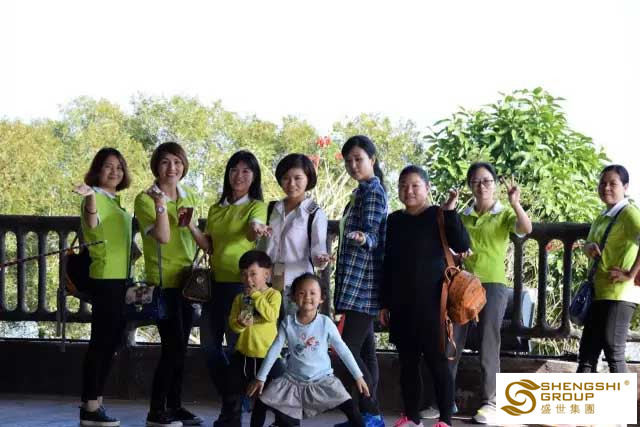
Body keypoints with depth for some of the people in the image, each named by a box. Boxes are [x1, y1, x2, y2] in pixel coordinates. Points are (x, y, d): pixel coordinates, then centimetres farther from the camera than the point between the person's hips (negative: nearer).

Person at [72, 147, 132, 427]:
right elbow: (92, 222, -36)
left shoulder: (116, 199, 16)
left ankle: (95, 401, 20)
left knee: (112, 340, 13)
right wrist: (90, 197, -54)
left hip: (120, 278, 10)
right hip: (105, 278, -10)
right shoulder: (97, 197, -12)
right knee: (101, 340, -8)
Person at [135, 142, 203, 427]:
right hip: (163, 280, -6)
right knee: (173, 345, -11)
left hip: (187, 279, 6)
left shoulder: (189, 197, 11)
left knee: (180, 346, 9)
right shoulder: (146, 199, -8)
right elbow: (163, 237, -20)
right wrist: (160, 204, -30)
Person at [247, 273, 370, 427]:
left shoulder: (326, 323, -12)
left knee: (350, 407, -20)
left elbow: (343, 350, -5)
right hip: (292, 379, 2)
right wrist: (260, 378, -3)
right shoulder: (288, 323, -8)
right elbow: (274, 350, -3)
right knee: (261, 401, -3)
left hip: (322, 379, -2)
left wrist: (358, 376, -4)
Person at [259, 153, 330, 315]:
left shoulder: (315, 214, -1)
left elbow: (318, 249, -7)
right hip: (268, 283, 4)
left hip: (297, 285, -4)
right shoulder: (272, 209, 13)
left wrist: (321, 259, -28)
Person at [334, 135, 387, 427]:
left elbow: (374, 237, -19)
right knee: (364, 350, 10)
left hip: (362, 284, -10)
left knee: (348, 350, -13)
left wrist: (361, 238, -41)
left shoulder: (372, 190, -11)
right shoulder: (362, 191, 18)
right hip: (358, 283, 10)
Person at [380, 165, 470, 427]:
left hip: (431, 302, -5)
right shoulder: (394, 220, 11)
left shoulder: (438, 217, -2)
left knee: (436, 361, -3)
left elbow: (462, 246, -15)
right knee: (407, 362, 9)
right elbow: (387, 264, 14)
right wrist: (384, 303, 11)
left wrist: (450, 211, -22)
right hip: (401, 304, 5)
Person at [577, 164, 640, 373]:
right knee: (587, 352, 10)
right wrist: (589, 247, 1)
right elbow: (590, 244, 25)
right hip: (600, 292, 9)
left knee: (613, 352, -8)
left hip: (618, 293, -9)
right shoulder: (603, 216, 16)